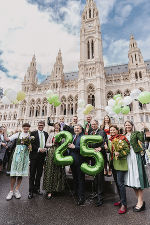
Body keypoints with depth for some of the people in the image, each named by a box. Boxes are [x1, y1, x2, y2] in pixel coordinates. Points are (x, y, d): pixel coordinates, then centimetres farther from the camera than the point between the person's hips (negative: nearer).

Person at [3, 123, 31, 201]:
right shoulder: (18, 134, 4)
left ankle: (17, 190, 22)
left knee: (21, 173, 7)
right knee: (14, 173, 2)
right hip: (17, 154, -1)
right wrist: (5, 131, -6)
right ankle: (11, 191, 17)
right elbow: (7, 139, -1)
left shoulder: (30, 136, 5)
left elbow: (31, 147, 10)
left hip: (25, 155, 1)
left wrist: (30, 146, -11)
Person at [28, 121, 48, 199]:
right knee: (32, 173, 5)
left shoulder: (46, 134, 9)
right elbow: (31, 144, -8)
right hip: (34, 155, -3)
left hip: (42, 155, 4)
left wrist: (45, 148, -8)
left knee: (39, 173, 14)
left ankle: (37, 188, 30)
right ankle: (31, 191, 18)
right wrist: (38, 149, -17)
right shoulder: (33, 133, -2)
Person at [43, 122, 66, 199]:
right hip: (51, 153, 0)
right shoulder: (51, 134, 10)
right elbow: (47, 144, 7)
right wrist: (52, 144, -9)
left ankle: (57, 188, 20)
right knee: (50, 171, -2)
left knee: (58, 171, 4)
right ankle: (49, 190, 5)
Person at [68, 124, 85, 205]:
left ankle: (81, 197, 17)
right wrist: (68, 146, -10)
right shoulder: (71, 136, 12)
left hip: (79, 161, -7)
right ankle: (76, 192, 40)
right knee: (75, 178, 22)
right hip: (72, 160, 7)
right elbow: (69, 145, 13)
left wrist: (74, 147, -23)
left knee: (80, 179, 5)